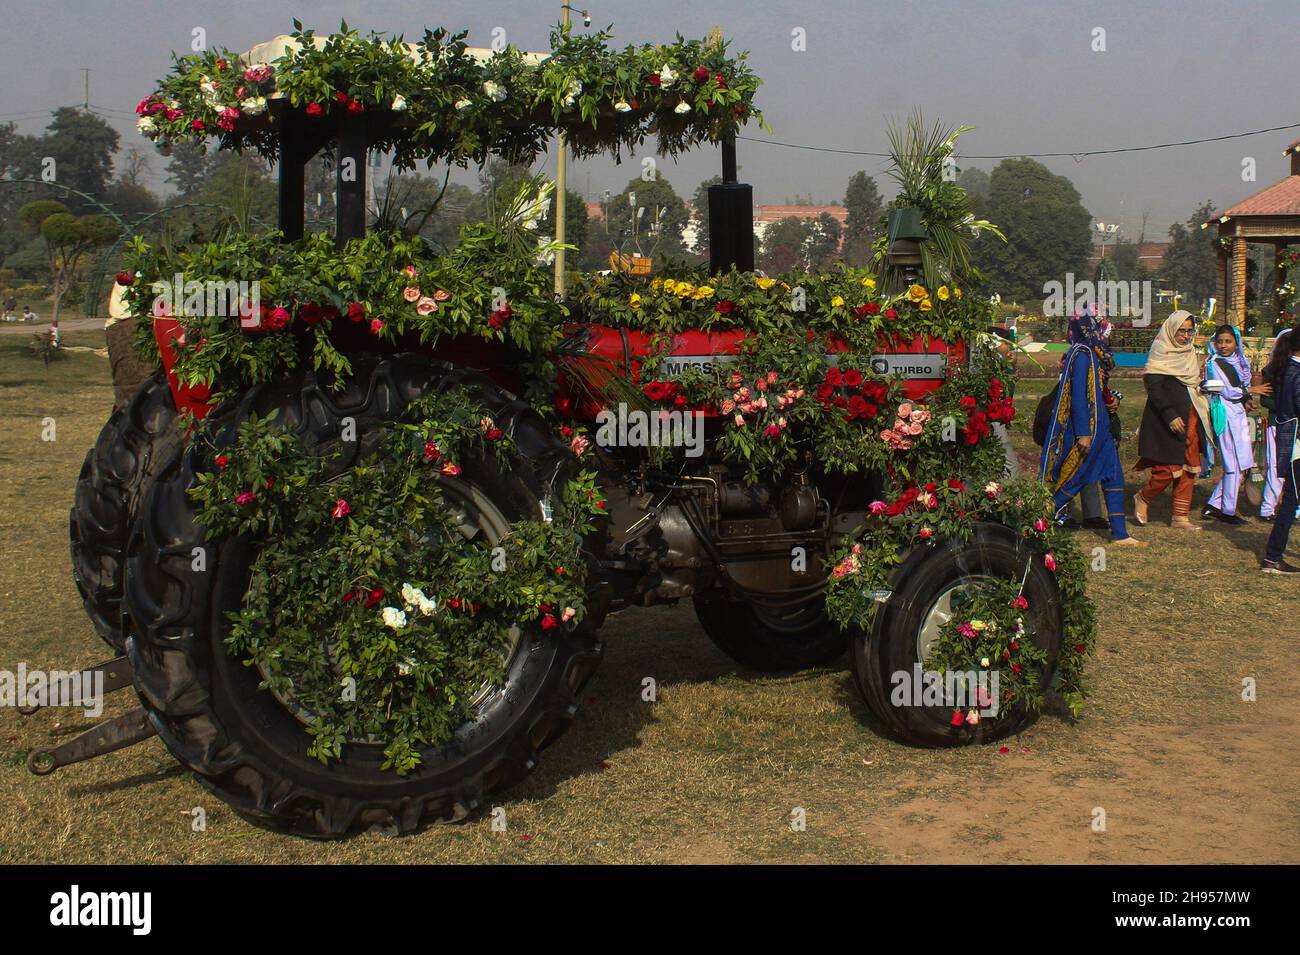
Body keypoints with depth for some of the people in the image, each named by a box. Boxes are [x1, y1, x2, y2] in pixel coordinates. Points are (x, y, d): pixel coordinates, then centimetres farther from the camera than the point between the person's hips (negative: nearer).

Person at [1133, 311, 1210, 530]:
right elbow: (1154, 388, -16)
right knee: (1169, 469, -9)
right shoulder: (1160, 353, -8)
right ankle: (1143, 498, 16)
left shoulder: (1189, 352, 15)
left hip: (1189, 417, 8)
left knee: (1188, 469, 4)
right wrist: (1170, 416, -22)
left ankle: (1180, 516, 11)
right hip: (1167, 421, -7)